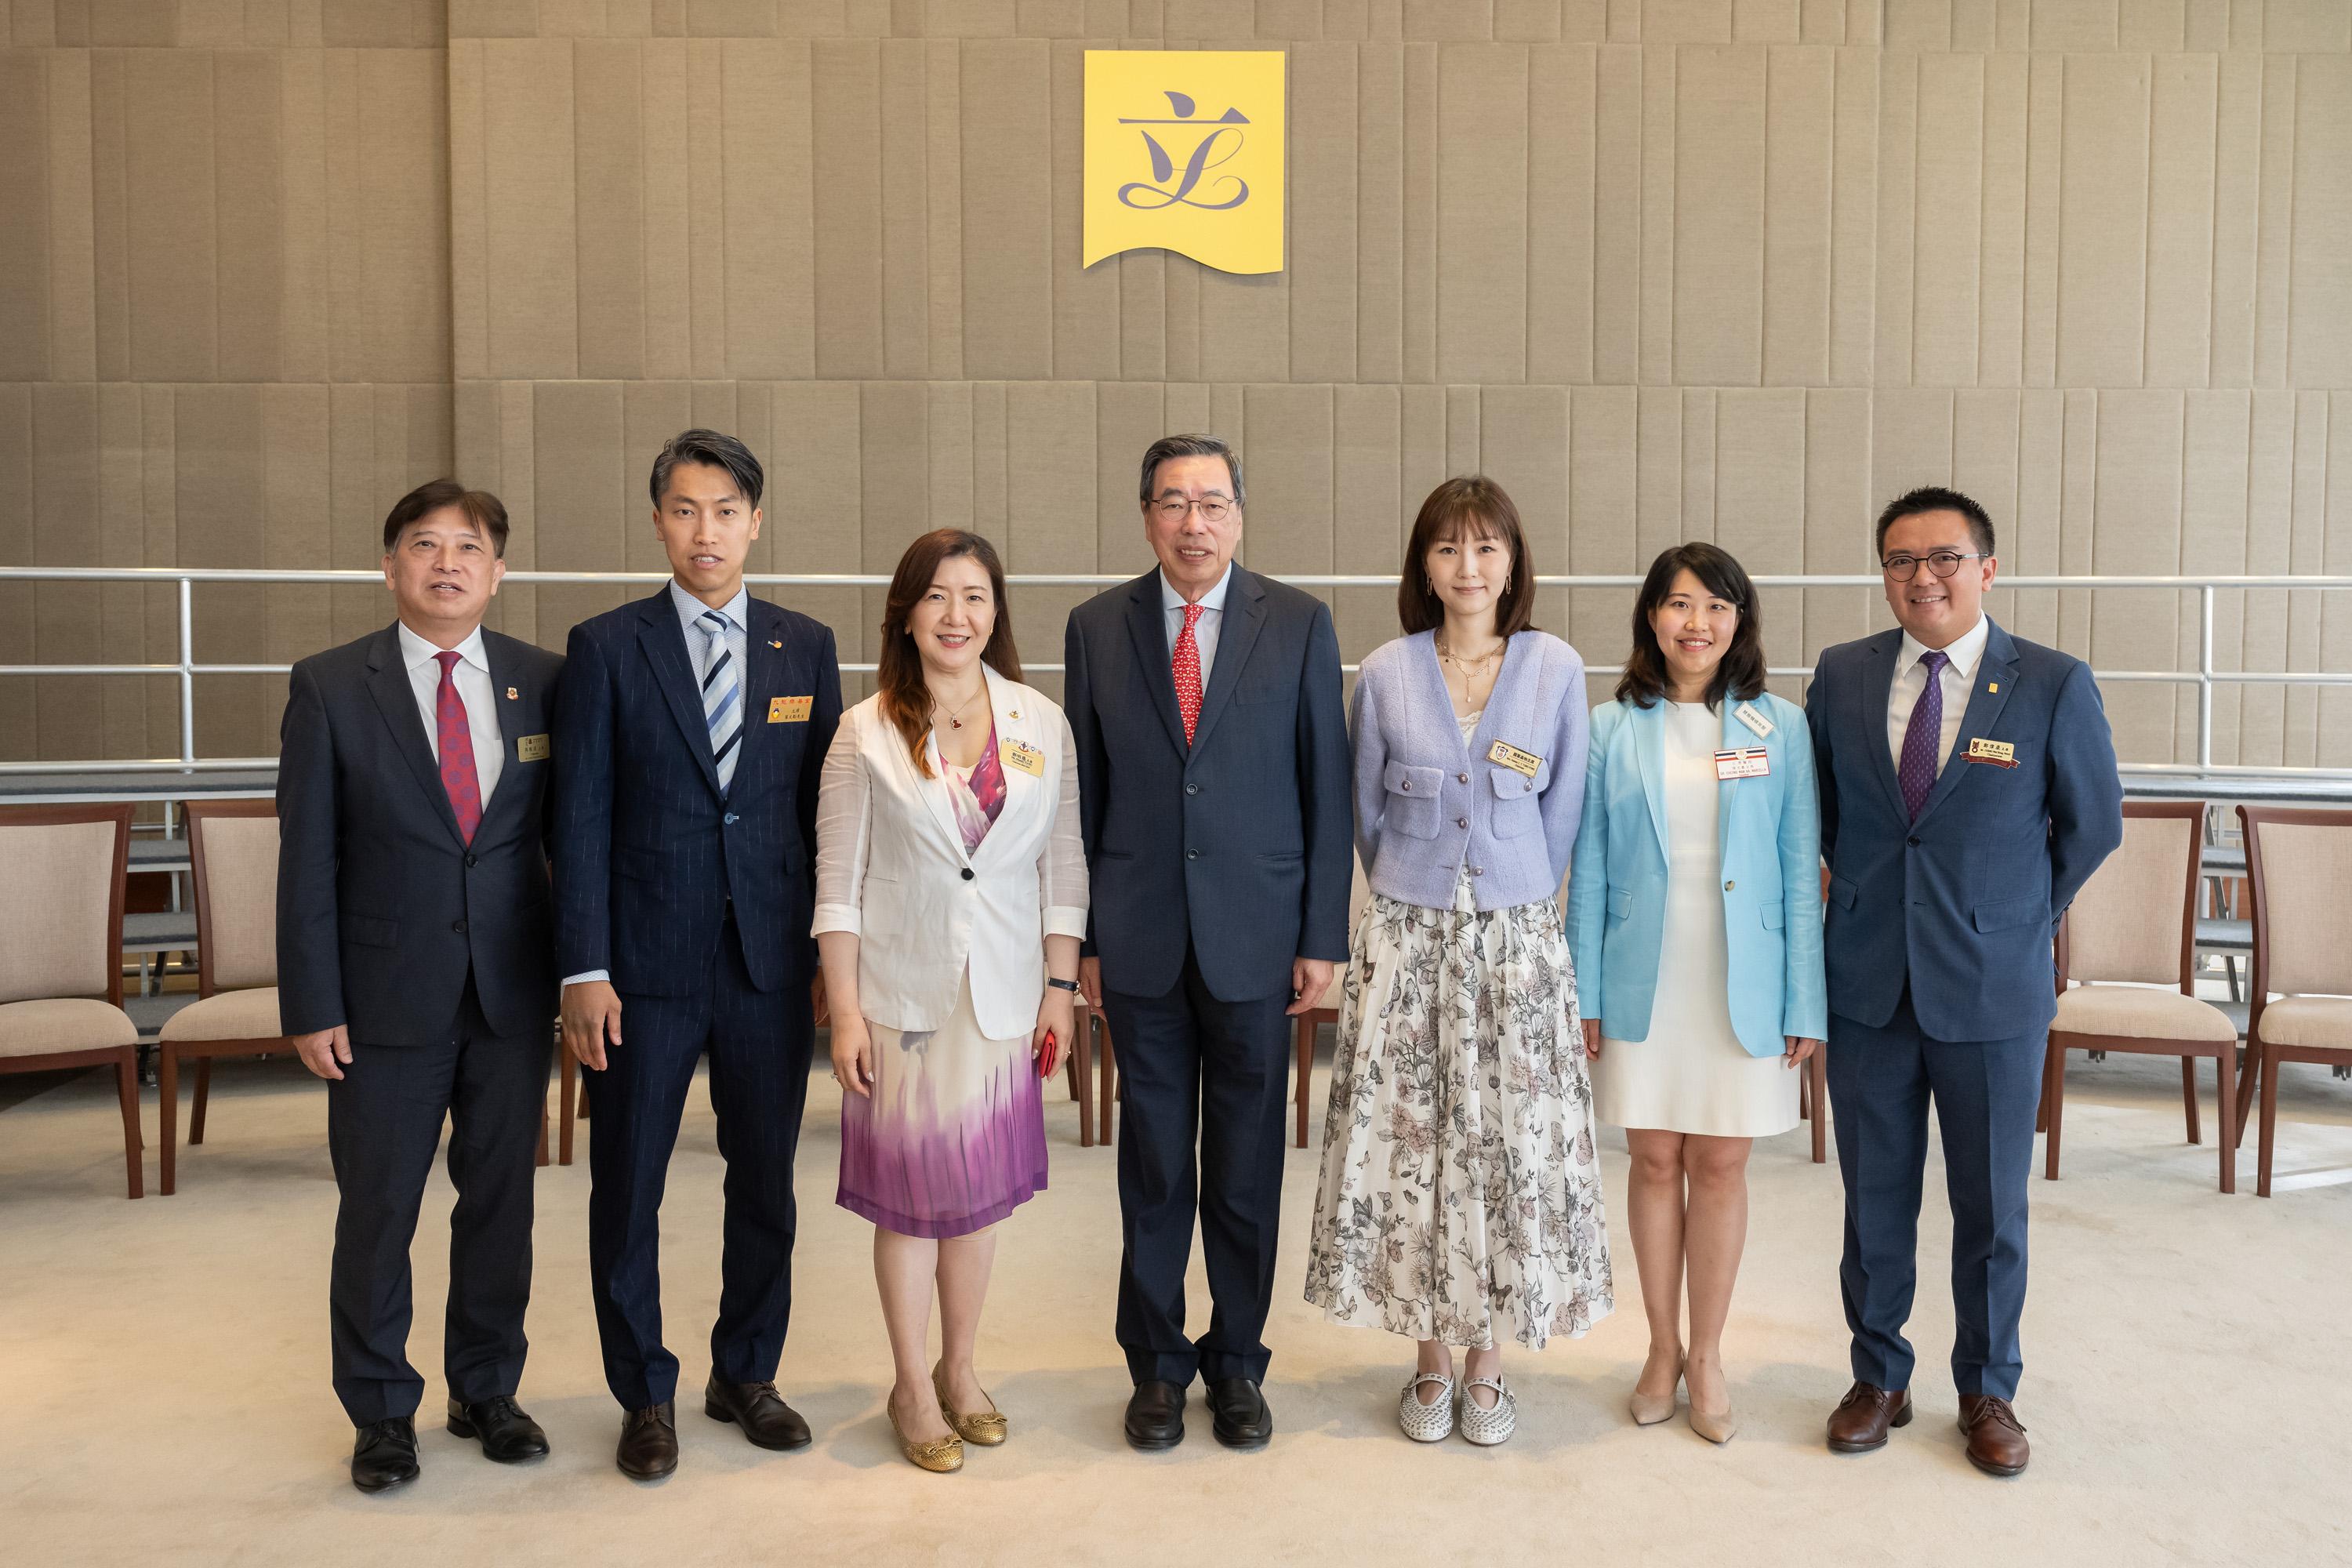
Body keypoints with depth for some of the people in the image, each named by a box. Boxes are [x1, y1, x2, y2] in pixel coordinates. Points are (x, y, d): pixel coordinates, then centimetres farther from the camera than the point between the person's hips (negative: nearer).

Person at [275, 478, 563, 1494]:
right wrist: (312, 1007, -7)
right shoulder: (330, 686, -3)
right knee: (376, 1212, 9)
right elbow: (306, 860, -4)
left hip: (513, 992, 2)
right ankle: (381, 1412, 28)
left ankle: (488, 1391, 31)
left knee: (500, 1201, 13)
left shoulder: (542, 680, 2)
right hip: (387, 997, -2)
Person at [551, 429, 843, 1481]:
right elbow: (581, 819, -4)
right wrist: (584, 970, -9)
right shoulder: (606, 646, -1)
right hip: (645, 965, -2)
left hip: (772, 961, 2)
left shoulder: (806, 648, 6)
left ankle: (746, 1376, 32)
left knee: (765, 1183, 13)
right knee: (626, 1190, 9)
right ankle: (646, 1396, 27)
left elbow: (824, 807, 7)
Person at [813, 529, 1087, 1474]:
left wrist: (1060, 987, 2)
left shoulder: (1041, 724, 1)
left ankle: (960, 1371, 31)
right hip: (901, 994, -2)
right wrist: (845, 1011, -8)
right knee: (909, 1194, 7)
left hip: (1002, 996, 2)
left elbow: (1062, 866, 5)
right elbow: (839, 884, -4)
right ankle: (912, 1389, 25)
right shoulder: (867, 733, -4)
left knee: (981, 1190, 12)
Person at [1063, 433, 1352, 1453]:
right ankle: (1156, 1365, 27)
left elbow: (1326, 788, 0)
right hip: (1140, 942, 1)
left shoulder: (1299, 625, 0)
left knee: (1248, 1168, 10)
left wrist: (1323, 937, -3)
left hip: (1257, 939, -1)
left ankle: (1237, 1363, 28)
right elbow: (1083, 793, 5)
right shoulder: (1097, 628, 3)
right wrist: (1081, 936, 2)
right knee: (1152, 1166, 11)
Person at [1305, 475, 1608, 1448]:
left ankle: (1487, 1366, 21)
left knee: (1513, 1143, 3)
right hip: (1407, 940, 0)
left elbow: (1563, 813, 6)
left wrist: (1513, 913, 10)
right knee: (1408, 1140, 4)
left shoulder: (1556, 669, -1)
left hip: (1517, 941, 0)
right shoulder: (1385, 674, -1)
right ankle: (1431, 1360, 22)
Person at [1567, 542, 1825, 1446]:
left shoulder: (1778, 728, 1)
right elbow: (1590, 869, 2)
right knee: (1654, 1161, 9)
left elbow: (1801, 870, 0)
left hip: (1742, 984, 0)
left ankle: (1707, 1356, 23)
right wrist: (1584, 993, -1)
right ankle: (1662, 1349, 26)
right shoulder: (1613, 728, 1)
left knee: (1720, 1165, 7)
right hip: (1642, 983, 0)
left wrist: (1805, 1003, -3)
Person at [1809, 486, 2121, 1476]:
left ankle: (1987, 1391, 30)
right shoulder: (1842, 675, 1)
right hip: (1868, 985, 2)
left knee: (1992, 1207, 11)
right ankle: (1878, 1378, 29)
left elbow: (2093, 824, 5)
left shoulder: (2054, 685, -7)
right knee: (1875, 1200, 12)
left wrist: (2020, 920, 7)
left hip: (1992, 992, -2)